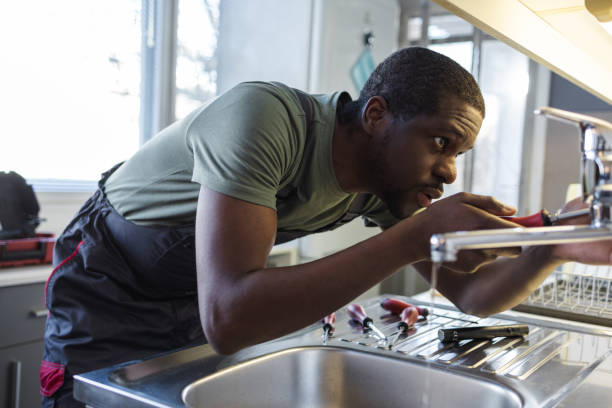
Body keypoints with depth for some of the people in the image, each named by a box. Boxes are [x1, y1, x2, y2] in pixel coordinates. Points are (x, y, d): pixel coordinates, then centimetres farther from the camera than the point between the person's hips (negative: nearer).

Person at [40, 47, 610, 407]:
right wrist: (415, 237, -44)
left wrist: (555, 248, -26)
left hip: (201, 305, 5)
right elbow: (226, 320, -45)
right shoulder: (264, 117, -36)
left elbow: (470, 294, -7)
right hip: (107, 300, -5)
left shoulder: (388, 185, -13)